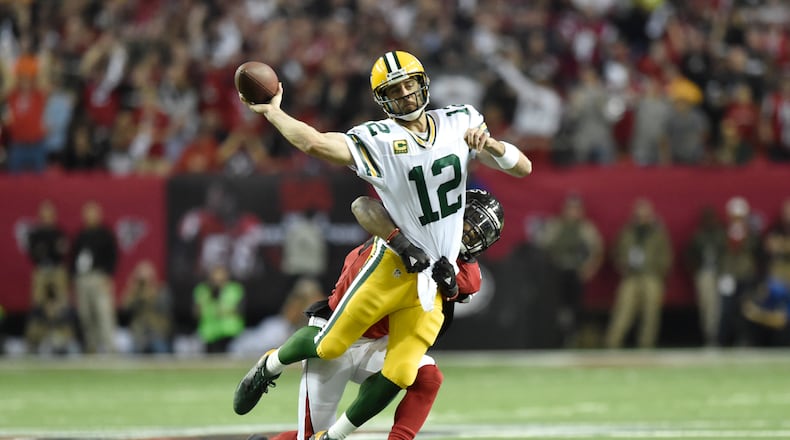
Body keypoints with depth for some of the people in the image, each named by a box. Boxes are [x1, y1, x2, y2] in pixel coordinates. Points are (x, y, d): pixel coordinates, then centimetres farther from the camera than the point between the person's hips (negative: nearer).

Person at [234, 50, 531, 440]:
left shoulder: (459, 123, 5)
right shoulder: (378, 140, -10)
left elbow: (523, 168, 4)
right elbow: (314, 143, -24)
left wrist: (490, 146, -16)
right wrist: (271, 111, -19)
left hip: (433, 283, 3)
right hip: (393, 267, -3)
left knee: (398, 375, -3)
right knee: (329, 346, 0)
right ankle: (270, 365, 32)